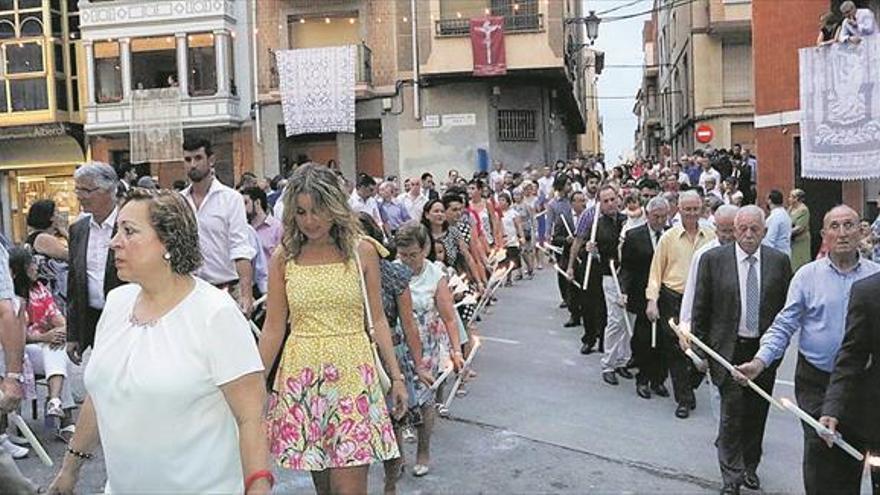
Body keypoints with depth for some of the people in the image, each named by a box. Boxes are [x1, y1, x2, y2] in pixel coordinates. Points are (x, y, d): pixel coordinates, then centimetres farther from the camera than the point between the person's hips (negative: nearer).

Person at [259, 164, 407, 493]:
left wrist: (396, 376, 4)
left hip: (352, 373, -1)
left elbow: (377, 320, 6)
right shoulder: (283, 258, 2)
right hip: (302, 376, 1)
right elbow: (273, 328, 5)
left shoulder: (362, 252, 1)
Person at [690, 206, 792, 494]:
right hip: (729, 350, -2)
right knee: (732, 413, -3)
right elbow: (700, 309, -1)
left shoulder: (779, 261, 1)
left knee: (757, 414, 13)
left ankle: (750, 467, 31)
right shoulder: (713, 259, -5)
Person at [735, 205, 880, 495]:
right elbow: (784, 326, -4)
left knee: (852, 457, 11)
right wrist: (761, 360, -18)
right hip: (816, 381, -1)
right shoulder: (807, 275, -2)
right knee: (819, 449, -2)